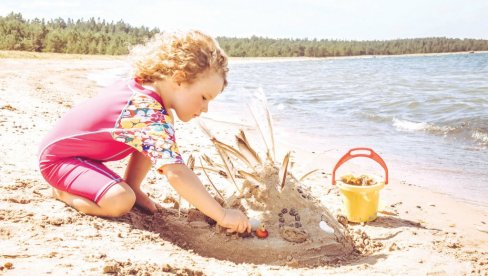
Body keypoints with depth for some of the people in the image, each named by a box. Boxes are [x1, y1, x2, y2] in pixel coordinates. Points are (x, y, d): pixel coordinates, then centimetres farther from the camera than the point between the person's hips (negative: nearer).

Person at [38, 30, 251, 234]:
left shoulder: (139, 85, -8)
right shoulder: (150, 115, -36)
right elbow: (176, 173, -44)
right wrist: (223, 215, -40)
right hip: (57, 157, -8)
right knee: (120, 202, -29)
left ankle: (132, 188, 8)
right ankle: (63, 192, -1)